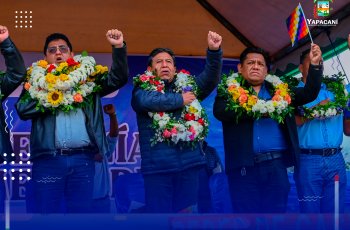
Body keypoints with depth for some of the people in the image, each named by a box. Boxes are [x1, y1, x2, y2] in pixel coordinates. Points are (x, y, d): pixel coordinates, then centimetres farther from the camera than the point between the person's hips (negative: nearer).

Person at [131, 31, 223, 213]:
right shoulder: (141, 90, 7)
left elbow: (210, 78, 4)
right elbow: (148, 100, -16)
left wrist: (214, 51, -13)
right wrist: (180, 100, -7)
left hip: (188, 165, 3)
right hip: (157, 167, -3)